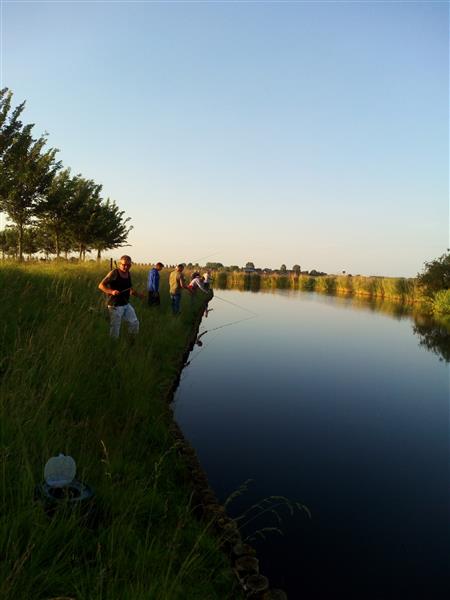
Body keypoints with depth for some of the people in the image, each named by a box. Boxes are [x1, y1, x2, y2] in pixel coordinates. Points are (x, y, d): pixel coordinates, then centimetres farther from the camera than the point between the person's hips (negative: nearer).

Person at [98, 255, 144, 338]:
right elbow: (101, 285, -15)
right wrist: (111, 291, -31)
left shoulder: (128, 274, 7)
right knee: (115, 328, -1)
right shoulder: (114, 273, -12)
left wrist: (137, 294, 1)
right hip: (115, 306, -7)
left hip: (126, 304, 7)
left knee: (134, 323, 9)